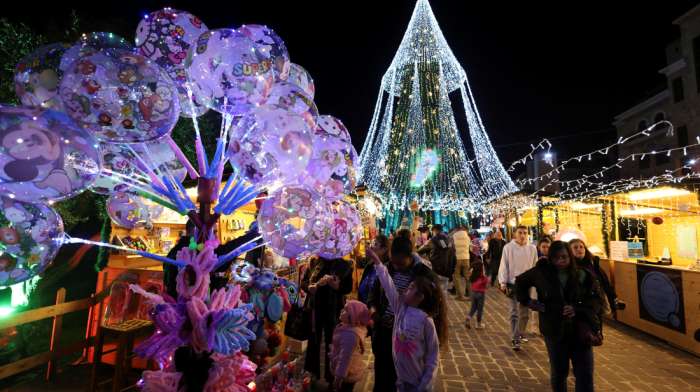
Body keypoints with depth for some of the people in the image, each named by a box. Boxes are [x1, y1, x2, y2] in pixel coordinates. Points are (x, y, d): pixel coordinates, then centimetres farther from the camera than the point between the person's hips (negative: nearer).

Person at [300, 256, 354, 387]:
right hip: (314, 308, 2)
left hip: (333, 310, -2)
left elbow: (349, 288, -5)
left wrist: (338, 286, -24)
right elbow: (303, 281, 5)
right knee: (313, 340, 14)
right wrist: (309, 287, -16)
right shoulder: (314, 262, 2)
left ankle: (331, 376, 31)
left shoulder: (345, 265, -4)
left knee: (331, 342, 12)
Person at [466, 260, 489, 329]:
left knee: (473, 307, 17)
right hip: (481, 294, -4)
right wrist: (486, 280, 2)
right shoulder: (483, 277, -18)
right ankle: (478, 323, 19)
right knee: (480, 309, 10)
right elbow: (486, 287, -10)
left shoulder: (472, 276, -3)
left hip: (473, 292, 4)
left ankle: (469, 317, -8)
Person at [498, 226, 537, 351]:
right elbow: (503, 266, -5)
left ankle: (521, 334, 34)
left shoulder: (532, 249, 1)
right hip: (512, 284, -3)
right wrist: (503, 283, -8)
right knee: (514, 313, -3)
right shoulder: (508, 247, -7)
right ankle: (514, 339, 2)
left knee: (524, 312, 16)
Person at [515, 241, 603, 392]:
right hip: (555, 330, 0)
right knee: (558, 373, 15)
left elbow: (597, 299, -2)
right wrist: (527, 301, 0)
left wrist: (578, 309, -19)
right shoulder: (541, 273, -4)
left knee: (585, 376, 7)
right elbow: (521, 281, 11)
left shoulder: (583, 276, -5)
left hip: (581, 330, 0)